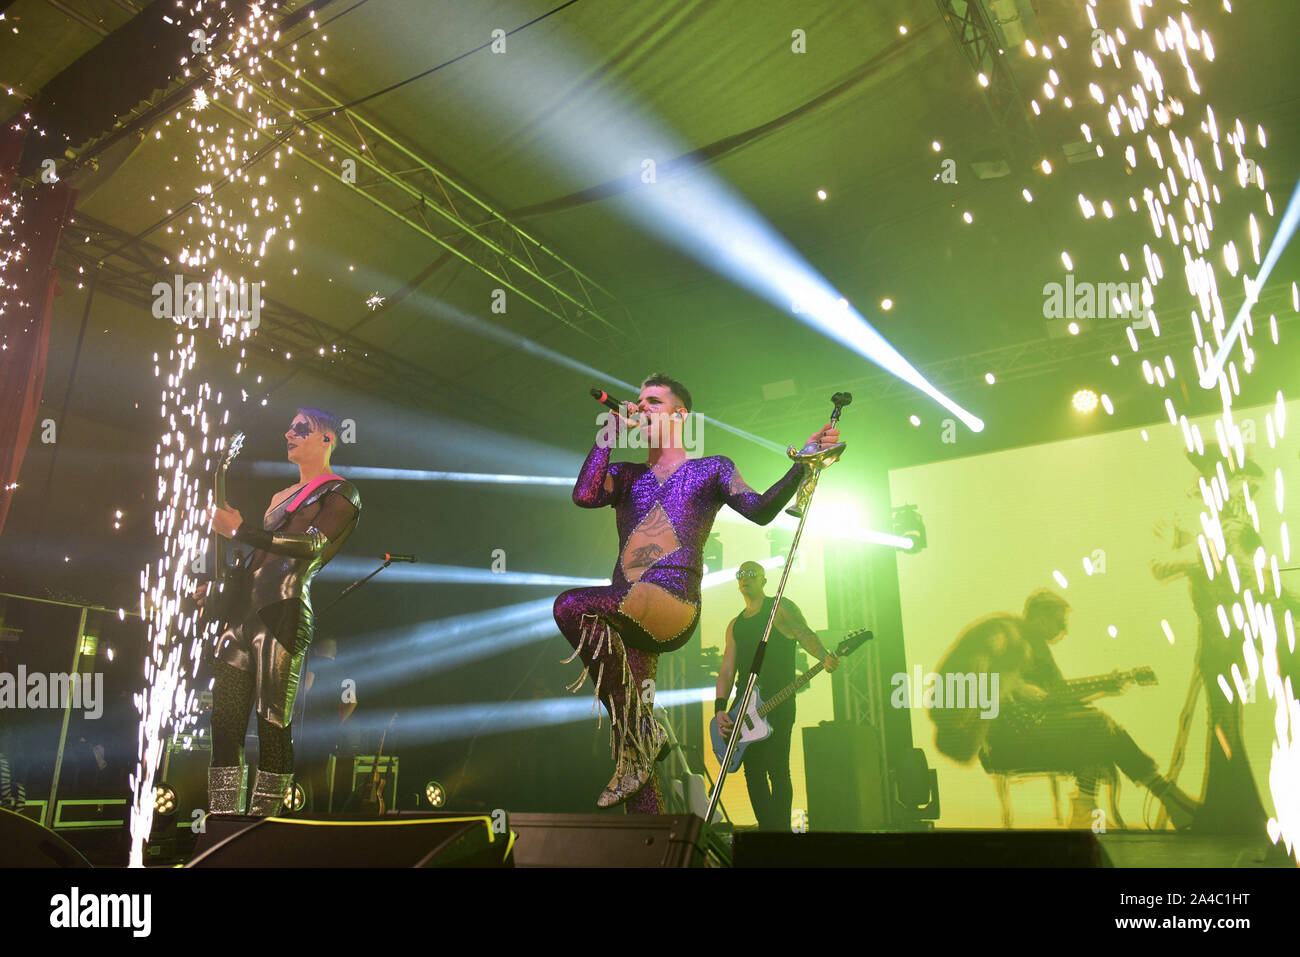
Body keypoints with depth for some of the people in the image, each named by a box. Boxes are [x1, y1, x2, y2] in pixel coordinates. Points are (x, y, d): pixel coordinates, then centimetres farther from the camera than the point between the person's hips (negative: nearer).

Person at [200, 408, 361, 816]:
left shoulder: (339, 493, 3)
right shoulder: (281, 496, 29)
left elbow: (312, 545, -14)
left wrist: (241, 530, -15)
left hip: (282, 613, -8)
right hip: (245, 610, 8)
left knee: (273, 722, -9)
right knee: (225, 719, 1)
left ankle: (263, 823, -4)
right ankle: (223, 818, 4)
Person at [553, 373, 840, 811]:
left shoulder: (711, 469, 16)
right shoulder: (626, 474, 23)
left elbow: (760, 509, -1)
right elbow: (584, 495, 2)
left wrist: (803, 463, -14)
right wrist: (611, 431, 9)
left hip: (674, 605, -4)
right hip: (628, 617, 4)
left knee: (572, 606, -32)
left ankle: (638, 734, -19)